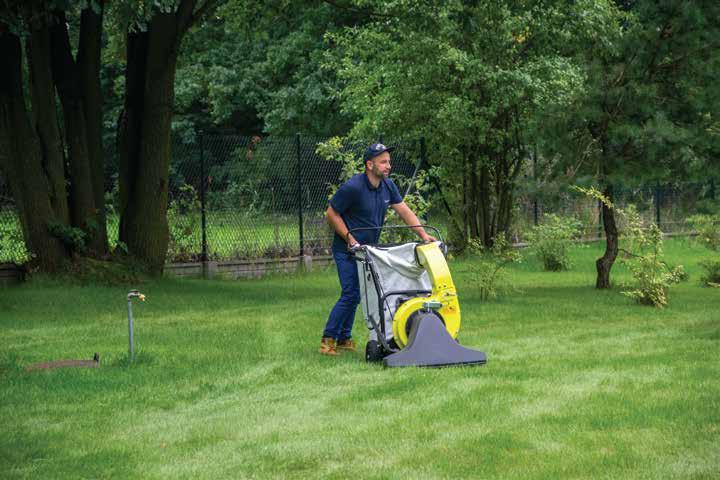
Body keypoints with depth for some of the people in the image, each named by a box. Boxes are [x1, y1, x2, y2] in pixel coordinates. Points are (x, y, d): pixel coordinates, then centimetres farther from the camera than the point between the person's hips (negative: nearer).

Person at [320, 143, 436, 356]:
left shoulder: (387, 186, 2)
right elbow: (332, 214, -13)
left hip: (367, 249, 7)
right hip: (347, 250, -7)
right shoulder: (352, 187, -20)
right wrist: (350, 239, -16)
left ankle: (344, 338, 18)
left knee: (353, 295, 10)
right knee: (351, 294, -13)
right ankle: (328, 340, -7)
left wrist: (423, 234, -8)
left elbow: (404, 210, 3)